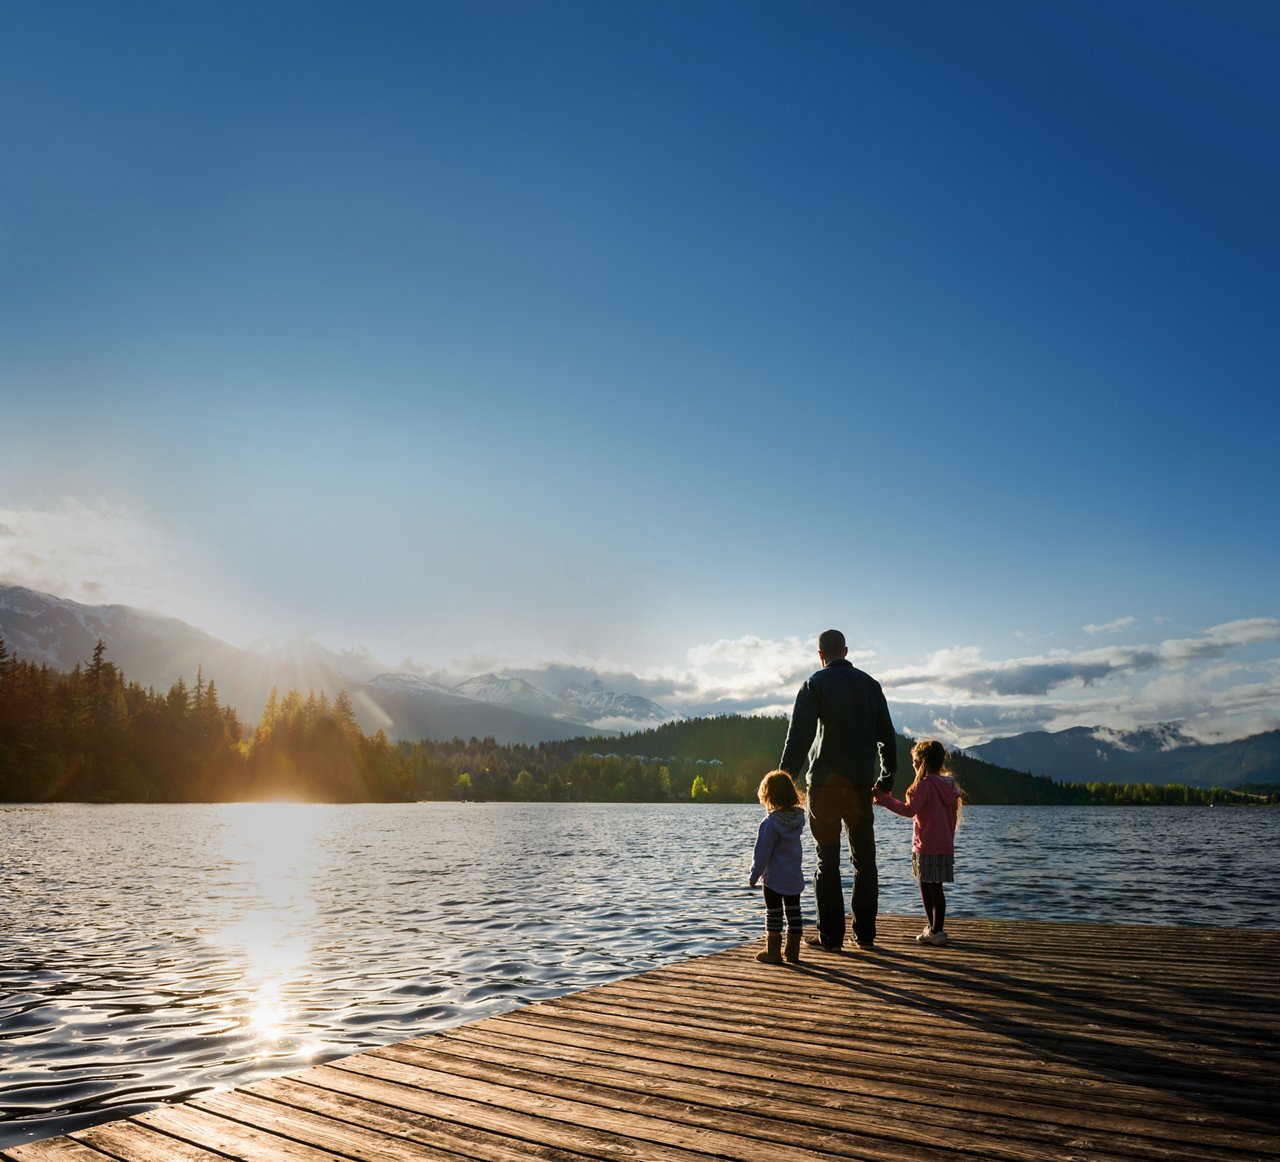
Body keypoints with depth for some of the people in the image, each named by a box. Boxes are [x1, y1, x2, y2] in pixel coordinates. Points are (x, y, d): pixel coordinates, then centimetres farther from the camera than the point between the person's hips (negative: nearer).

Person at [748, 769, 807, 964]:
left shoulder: (770, 823, -20)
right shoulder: (798, 818, -2)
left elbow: (762, 853, -17)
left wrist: (754, 875, -6)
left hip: (774, 878, -6)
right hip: (795, 878, 6)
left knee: (773, 915, 3)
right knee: (794, 913, 12)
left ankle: (773, 952, 8)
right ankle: (793, 951, 20)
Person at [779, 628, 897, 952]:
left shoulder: (815, 684, -3)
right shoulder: (870, 684, 11)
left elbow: (799, 735, -11)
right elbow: (887, 735, 13)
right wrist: (887, 777, 21)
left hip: (826, 782, -4)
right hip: (861, 784, 4)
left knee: (827, 861, 2)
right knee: (864, 860, 11)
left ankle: (831, 935, 3)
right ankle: (865, 934, 14)